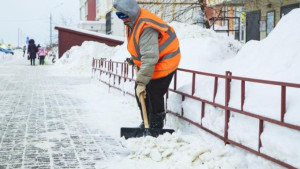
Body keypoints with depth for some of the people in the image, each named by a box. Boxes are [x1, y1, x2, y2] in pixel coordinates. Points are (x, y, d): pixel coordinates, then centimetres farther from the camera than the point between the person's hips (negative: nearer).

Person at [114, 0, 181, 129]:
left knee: (154, 96, -12)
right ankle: (146, 123, 25)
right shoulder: (131, 20, -2)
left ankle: (156, 127, 1)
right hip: (147, 63, 10)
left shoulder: (146, 28, -34)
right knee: (140, 94, 12)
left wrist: (141, 83, -37)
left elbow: (150, 58, -37)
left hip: (164, 62, -10)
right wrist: (134, 59, 12)